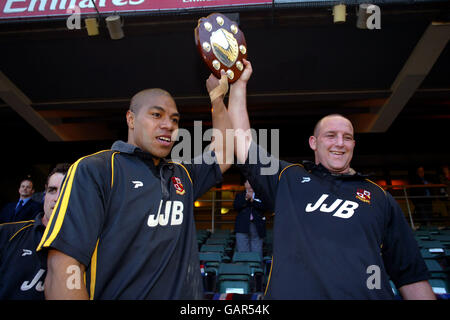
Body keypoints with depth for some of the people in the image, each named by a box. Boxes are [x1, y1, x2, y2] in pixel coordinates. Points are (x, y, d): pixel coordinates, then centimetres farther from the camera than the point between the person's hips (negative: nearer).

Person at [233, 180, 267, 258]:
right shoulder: (240, 195, 16)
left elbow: (264, 207, -4)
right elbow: (235, 206, -1)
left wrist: (252, 200, -13)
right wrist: (246, 199, -12)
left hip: (257, 227, 0)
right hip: (243, 227, 0)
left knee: (257, 252, -1)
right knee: (242, 251, -1)